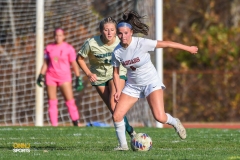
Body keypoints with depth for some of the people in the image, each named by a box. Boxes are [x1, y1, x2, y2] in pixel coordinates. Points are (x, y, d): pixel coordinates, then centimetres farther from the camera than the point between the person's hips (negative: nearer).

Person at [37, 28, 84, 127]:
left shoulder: (68, 48, 0)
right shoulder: (49, 48, 10)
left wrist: (78, 78, -3)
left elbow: (74, 64, 1)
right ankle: (54, 125, 2)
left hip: (64, 76, -3)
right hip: (51, 77, 3)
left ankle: (76, 124, -10)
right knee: (52, 102, 0)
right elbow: (45, 63, 16)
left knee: (70, 101, -11)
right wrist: (41, 75, 7)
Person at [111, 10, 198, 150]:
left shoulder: (142, 43, -23)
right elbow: (116, 72, 4)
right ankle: (123, 145, 9)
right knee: (117, 116, -10)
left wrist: (188, 48, -7)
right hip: (132, 85, 4)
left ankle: (174, 122, 18)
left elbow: (166, 44, -14)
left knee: (160, 117, -18)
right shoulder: (117, 52, -11)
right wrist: (118, 90, -10)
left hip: (151, 82, -4)